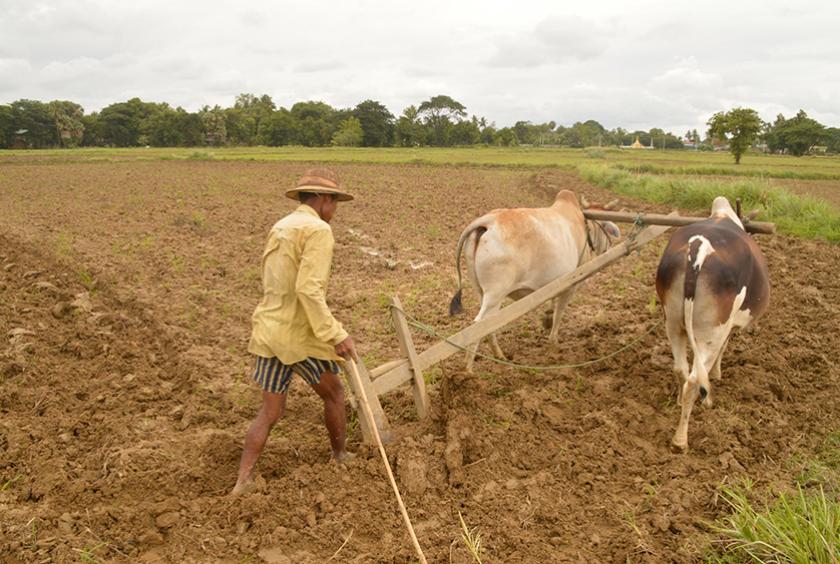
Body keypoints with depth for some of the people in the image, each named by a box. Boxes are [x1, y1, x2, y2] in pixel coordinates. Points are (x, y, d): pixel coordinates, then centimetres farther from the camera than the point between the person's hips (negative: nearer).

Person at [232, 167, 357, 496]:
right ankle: (340, 458, 36)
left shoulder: (280, 227, 12)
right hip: (299, 335, -7)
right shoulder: (318, 230, -14)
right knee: (333, 394, 18)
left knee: (271, 410, 15)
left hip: (267, 330, 7)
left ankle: (242, 482, 11)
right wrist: (335, 335, -22)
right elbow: (309, 289, -24)